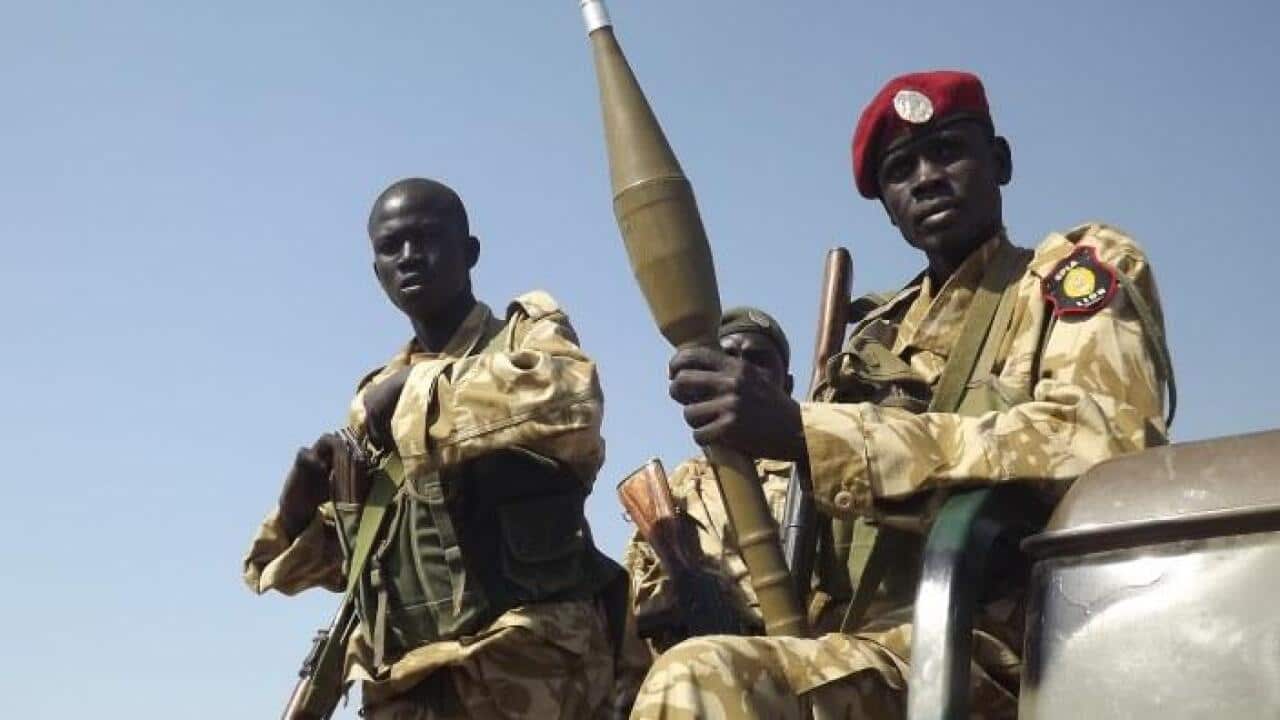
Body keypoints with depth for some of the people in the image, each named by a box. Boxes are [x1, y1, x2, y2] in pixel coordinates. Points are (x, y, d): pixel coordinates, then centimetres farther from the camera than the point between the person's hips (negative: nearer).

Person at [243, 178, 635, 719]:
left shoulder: (528, 336, 4)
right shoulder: (378, 397, 19)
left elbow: (570, 403, -23)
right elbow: (277, 565, 25)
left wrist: (416, 393, -12)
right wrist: (300, 506, 3)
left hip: (527, 676, -6)